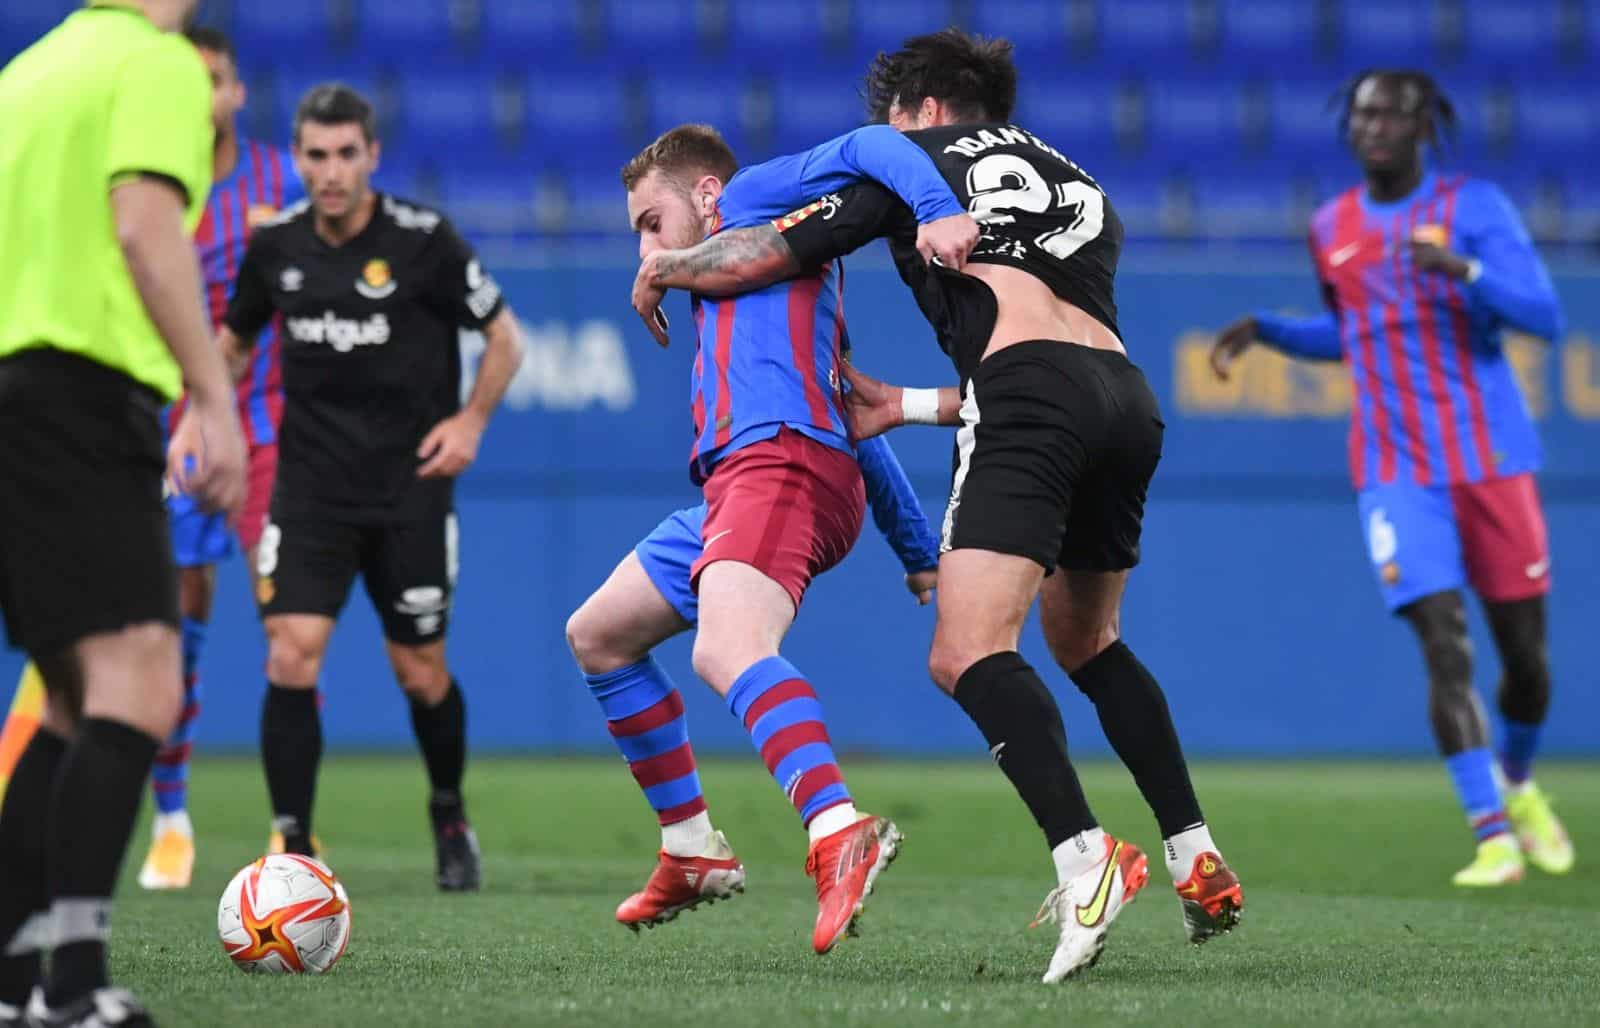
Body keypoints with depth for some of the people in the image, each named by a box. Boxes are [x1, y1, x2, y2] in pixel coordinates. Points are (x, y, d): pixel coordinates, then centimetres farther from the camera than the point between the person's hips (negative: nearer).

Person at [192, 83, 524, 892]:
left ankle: (450, 816, 34)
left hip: (410, 487, -2)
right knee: (291, 657, -14)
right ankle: (293, 847, -7)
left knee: (421, 674, 6)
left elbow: (504, 337, 1)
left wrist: (471, 420, -12)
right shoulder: (275, 244, 0)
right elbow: (234, 339, 18)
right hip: (310, 484, 2)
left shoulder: (423, 240, -10)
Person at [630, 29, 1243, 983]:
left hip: (1031, 399, -7)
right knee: (1087, 644, 27)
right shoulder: (1080, 183, 34)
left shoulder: (918, 156, 17)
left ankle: (1086, 860, -34)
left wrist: (662, 270, 34)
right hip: (1127, 397, 7)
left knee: (969, 656, -15)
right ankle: (1201, 866, 22)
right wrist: (905, 407, 36)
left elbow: (762, 255, 15)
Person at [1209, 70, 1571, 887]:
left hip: (1494, 461, -1)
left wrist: (1463, 269, -28)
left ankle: (1518, 785, 35)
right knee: (1445, 647, -14)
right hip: (1399, 472, 1)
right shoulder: (1331, 229, 9)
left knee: (1524, 652, 5)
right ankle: (1491, 836, -14)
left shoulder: (1472, 206, -3)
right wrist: (1264, 329, 9)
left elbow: (1545, 317, -12)